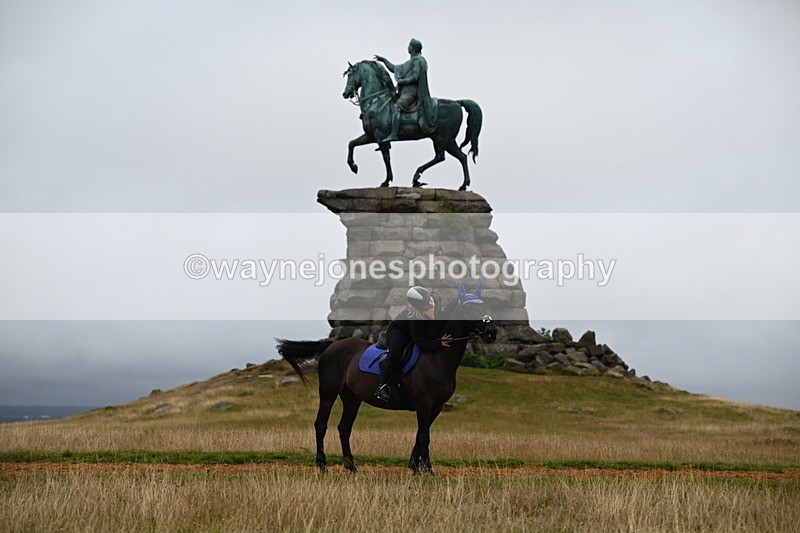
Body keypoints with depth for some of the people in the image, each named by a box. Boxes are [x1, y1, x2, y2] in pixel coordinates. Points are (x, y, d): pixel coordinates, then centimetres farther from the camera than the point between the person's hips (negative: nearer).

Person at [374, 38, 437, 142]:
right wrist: (384, 60, 29)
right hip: (405, 91, 11)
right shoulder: (411, 62, 24)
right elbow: (395, 69, 31)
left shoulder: (417, 60, -7)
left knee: (396, 107, -27)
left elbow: (415, 77, -18)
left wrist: (402, 81, -12)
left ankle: (393, 134, -37)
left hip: (411, 92, -11)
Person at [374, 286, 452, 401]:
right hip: (398, 330, -7)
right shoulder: (413, 315, -42)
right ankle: (382, 386, -28)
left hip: (423, 332, 7)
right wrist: (439, 343, -47)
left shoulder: (437, 300, -26)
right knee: (396, 352, -33)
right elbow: (420, 342, -37)